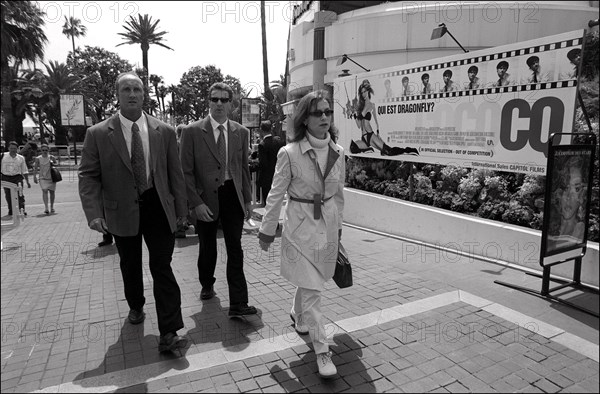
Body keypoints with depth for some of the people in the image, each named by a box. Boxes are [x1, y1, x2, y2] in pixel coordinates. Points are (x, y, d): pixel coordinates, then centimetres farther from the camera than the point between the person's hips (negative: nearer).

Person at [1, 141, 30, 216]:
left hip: (17, 177, -1)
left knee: (20, 194, -14)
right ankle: (10, 210, 21)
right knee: (8, 195, 7)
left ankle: (22, 209, -14)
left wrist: (27, 182, 7)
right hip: (6, 178, 1)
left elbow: (25, 171, 10)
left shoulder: (21, 158, 6)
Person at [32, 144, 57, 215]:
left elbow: (56, 164, 11)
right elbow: (35, 168, 5)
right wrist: (34, 176, -2)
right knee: (44, 191, -15)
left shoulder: (52, 157, 1)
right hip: (43, 178, -1)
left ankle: (52, 207, 26)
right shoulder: (38, 159, 1)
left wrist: (53, 163, -11)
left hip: (51, 177, 1)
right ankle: (46, 208, -21)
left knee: (52, 192, 9)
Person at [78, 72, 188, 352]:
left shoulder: (164, 132, -1)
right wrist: (94, 213, -17)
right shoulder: (98, 134, -4)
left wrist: (181, 207, 3)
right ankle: (135, 307, 46)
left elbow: (175, 172, 3)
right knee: (130, 266, 19)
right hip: (121, 211, 1)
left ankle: (169, 334, 1)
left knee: (162, 268, -4)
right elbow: (88, 176, -5)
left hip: (158, 208, 0)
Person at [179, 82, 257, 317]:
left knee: (235, 249, -1)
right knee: (207, 248, 14)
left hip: (232, 196, 2)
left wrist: (247, 199, 7)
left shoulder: (241, 132, 5)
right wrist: (195, 203, -13)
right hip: (205, 198, -1)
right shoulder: (192, 132, -4)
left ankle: (238, 305, 4)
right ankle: (207, 285, 41)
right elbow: (186, 172, -6)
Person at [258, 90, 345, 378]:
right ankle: (322, 351, 11)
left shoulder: (338, 153, 0)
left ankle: (298, 315, 50)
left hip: (328, 225, 5)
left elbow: (338, 194, 10)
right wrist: (267, 230, -2)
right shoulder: (289, 153, -13)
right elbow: (276, 194, -7)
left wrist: (338, 226, 15)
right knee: (312, 290, -2)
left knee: (309, 282, 20)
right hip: (300, 226, -4)